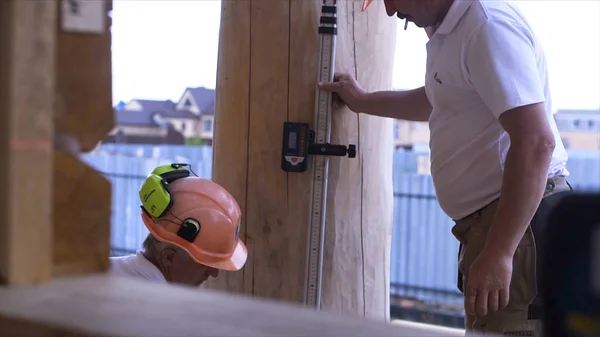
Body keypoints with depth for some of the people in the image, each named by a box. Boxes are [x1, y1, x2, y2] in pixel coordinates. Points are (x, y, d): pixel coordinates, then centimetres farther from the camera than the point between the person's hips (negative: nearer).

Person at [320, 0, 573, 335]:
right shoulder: (452, 27, 14)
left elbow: (536, 142, -27)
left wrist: (498, 254, -29)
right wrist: (362, 101, 42)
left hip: (518, 221, -11)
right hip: (492, 219, 11)